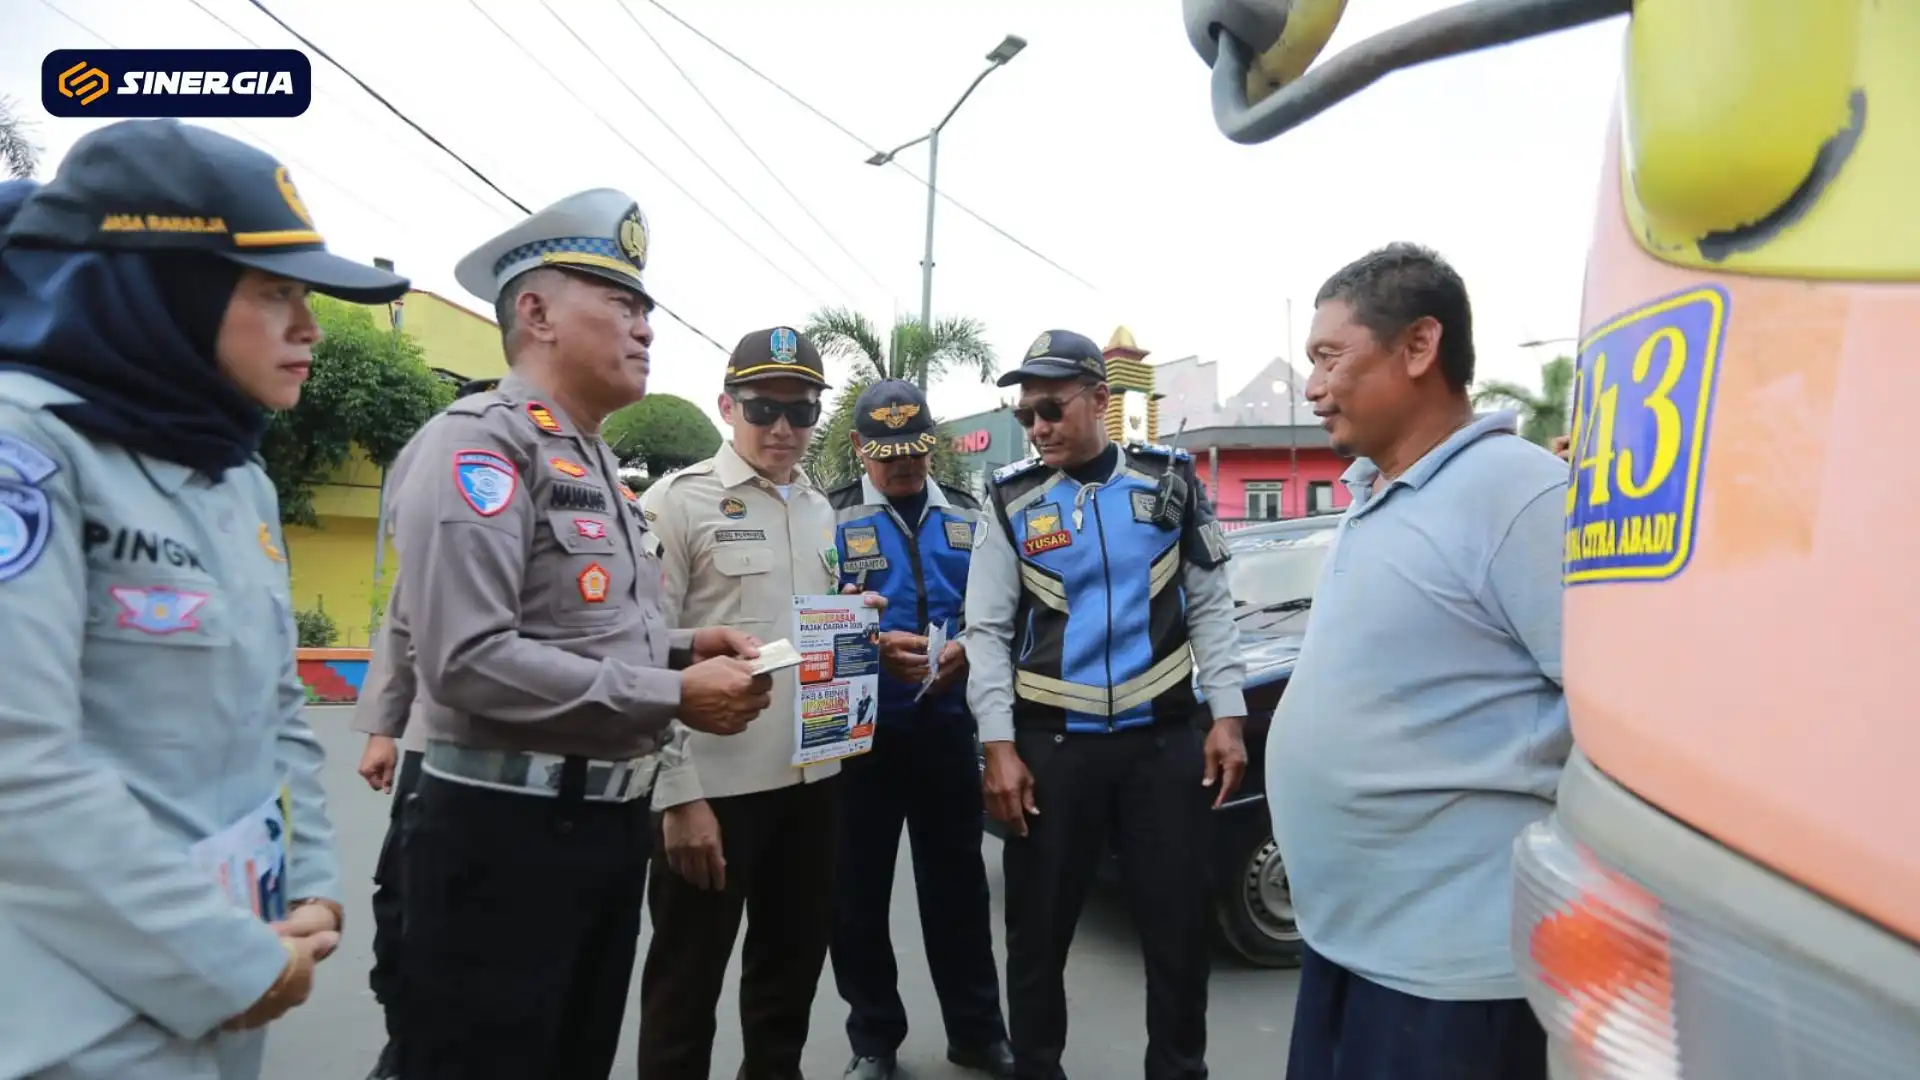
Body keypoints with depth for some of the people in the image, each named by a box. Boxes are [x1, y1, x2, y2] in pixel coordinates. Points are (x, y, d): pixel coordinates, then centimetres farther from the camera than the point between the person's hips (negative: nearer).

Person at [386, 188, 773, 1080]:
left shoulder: (599, 466, 15)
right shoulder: (480, 441, -15)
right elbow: (469, 660, -26)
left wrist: (678, 649, 4)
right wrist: (674, 695, -21)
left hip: (610, 822, 9)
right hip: (503, 833, -9)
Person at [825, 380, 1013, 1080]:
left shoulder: (969, 517, 8)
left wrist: (967, 649, -11)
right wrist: (875, 645, -21)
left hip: (947, 729, 2)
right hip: (859, 733, -2)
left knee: (958, 883, 13)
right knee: (859, 890, 9)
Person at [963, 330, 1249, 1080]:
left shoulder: (1168, 481, 3)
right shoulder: (1014, 501, 0)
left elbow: (1210, 607, 5)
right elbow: (987, 631, -1)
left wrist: (1227, 718, -2)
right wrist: (1000, 747, -7)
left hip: (1166, 737, 1)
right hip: (1051, 743, 0)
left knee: (1178, 926, 11)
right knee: (1038, 930, 11)